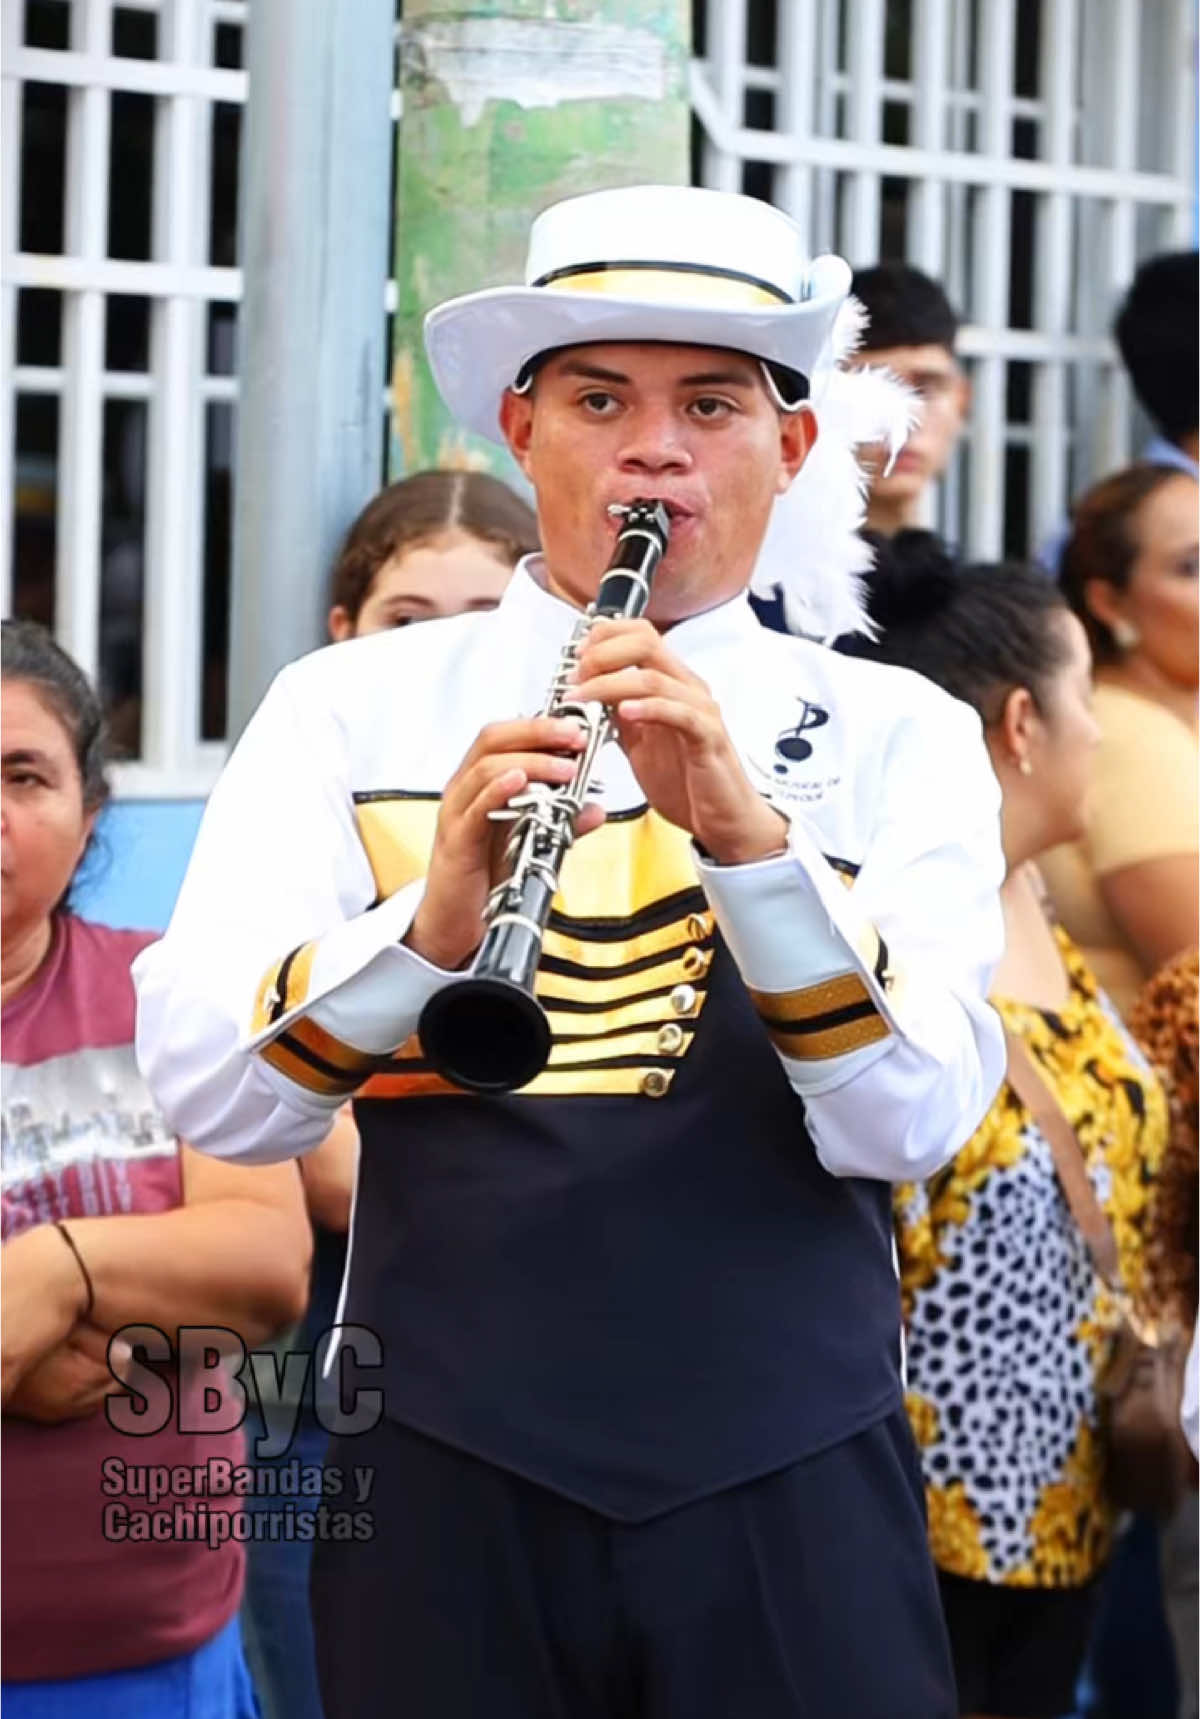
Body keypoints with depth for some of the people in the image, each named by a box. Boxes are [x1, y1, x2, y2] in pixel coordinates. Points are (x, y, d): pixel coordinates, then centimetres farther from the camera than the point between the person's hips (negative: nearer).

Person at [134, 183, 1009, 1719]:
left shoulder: (899, 738, 4)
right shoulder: (349, 708, 4)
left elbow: (909, 1124, -9)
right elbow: (204, 1091, -7)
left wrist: (750, 834, -23)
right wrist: (429, 922, -25)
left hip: (787, 1476, 0)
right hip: (448, 1459, 0)